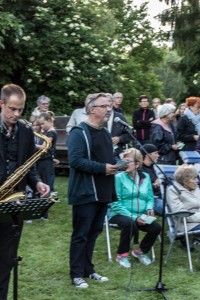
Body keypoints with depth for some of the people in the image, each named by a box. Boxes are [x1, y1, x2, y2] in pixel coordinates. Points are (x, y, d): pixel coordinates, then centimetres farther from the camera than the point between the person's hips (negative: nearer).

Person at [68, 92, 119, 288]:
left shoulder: (105, 132, 15)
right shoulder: (79, 132, -14)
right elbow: (75, 161, -23)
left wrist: (115, 165, 5)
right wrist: (102, 168, -23)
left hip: (102, 193, 9)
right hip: (85, 193, -9)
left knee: (94, 232, 15)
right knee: (81, 234, -1)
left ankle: (88, 270, 25)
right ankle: (77, 274, 7)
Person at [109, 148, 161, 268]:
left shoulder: (145, 177, 10)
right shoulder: (119, 177, -6)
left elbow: (150, 198, 16)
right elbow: (116, 204, -11)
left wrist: (149, 208, -8)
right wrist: (133, 217, -20)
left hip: (140, 216, 4)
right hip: (120, 214, -4)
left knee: (156, 227, -23)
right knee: (129, 223, -37)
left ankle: (141, 251, 8)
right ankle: (122, 255, -11)